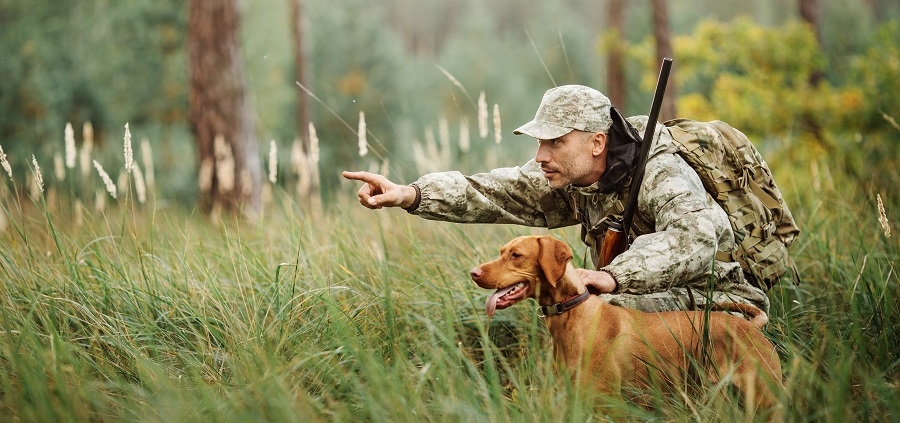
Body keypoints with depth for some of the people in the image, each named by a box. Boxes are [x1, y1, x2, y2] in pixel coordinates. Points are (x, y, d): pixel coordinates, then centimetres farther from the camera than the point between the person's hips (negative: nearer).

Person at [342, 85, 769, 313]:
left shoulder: (660, 175, -25)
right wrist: (412, 194, -25)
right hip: (645, 299, 8)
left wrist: (613, 276, -54)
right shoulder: (568, 179, -3)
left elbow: (694, 237, -43)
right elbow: (491, 192, -11)